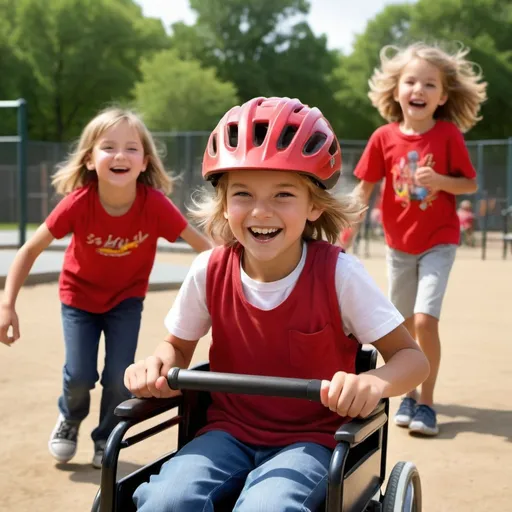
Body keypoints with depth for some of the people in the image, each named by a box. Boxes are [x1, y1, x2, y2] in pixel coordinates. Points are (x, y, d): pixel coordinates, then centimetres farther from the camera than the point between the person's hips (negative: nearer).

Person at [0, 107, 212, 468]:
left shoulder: (155, 204, -29)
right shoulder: (78, 202, -29)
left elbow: (204, 245, -18)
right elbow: (31, 250, -18)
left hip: (127, 298, 1)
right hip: (79, 296, 0)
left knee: (120, 377, -9)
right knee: (80, 375, -9)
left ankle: (106, 439, 22)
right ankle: (69, 419, 27)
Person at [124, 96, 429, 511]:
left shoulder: (338, 274, -14)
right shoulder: (209, 273, -7)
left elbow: (411, 356, -10)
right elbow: (179, 346, 10)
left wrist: (373, 383, -33)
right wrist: (160, 365, -15)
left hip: (310, 438, -2)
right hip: (230, 430, 2)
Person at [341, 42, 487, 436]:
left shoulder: (448, 134, -12)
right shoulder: (384, 138, -8)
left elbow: (470, 185, -5)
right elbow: (364, 189, -1)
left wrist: (440, 181, -25)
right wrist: (345, 237, -5)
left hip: (438, 242, -2)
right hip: (399, 244, 3)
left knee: (425, 319, -15)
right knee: (404, 325, 12)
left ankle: (427, 401, 0)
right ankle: (409, 393, 30)